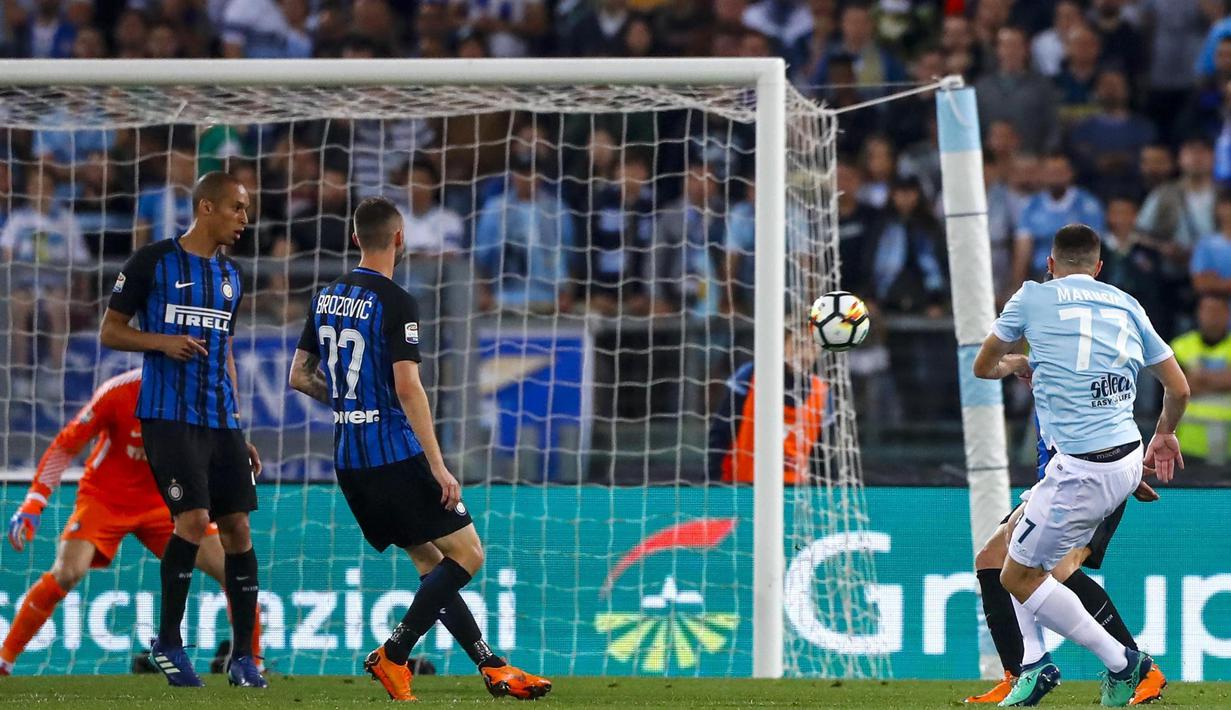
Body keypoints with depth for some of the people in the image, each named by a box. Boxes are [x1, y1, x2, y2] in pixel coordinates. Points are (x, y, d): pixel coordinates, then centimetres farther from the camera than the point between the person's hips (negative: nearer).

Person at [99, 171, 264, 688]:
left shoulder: (231, 276, 16)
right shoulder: (153, 262, -3)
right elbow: (110, 332, 1)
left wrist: (238, 432, 20)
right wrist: (163, 341, -17)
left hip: (221, 420, 6)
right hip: (169, 416, -6)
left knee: (237, 527, 1)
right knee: (193, 519, -17)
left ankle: (243, 657, 8)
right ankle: (168, 643, -1)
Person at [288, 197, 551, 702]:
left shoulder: (326, 298, 10)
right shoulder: (395, 302, -12)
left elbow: (299, 377, 16)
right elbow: (407, 387, -19)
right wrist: (438, 467, -18)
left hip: (348, 461, 8)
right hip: (395, 454, -8)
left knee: (432, 564, 13)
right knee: (467, 552, -2)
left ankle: (492, 668, 11)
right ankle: (393, 655, -9)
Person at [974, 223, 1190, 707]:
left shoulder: (1034, 297, 1)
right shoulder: (1126, 305, 12)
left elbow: (983, 367, 14)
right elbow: (1178, 389, 14)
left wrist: (1016, 364, 37)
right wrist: (1165, 435, 34)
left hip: (1083, 471, -7)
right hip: (1128, 461, 7)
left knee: (1018, 576, 7)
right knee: (1019, 529, 25)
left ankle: (1120, 662, 5)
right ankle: (1035, 665, 22)